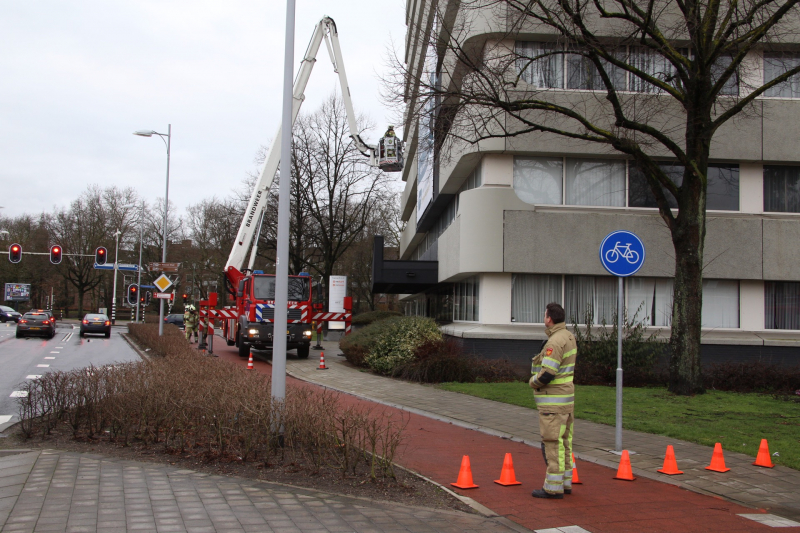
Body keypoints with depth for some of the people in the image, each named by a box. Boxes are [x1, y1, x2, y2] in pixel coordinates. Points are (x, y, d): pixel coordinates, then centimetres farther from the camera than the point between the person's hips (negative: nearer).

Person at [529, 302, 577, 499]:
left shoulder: (554, 342, -20)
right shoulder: (569, 337, 11)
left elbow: (547, 375, -25)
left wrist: (533, 381, -4)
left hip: (553, 401, -10)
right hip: (566, 397, 10)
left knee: (552, 443, -5)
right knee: (564, 442, 15)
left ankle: (553, 488, -1)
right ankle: (565, 482, 22)